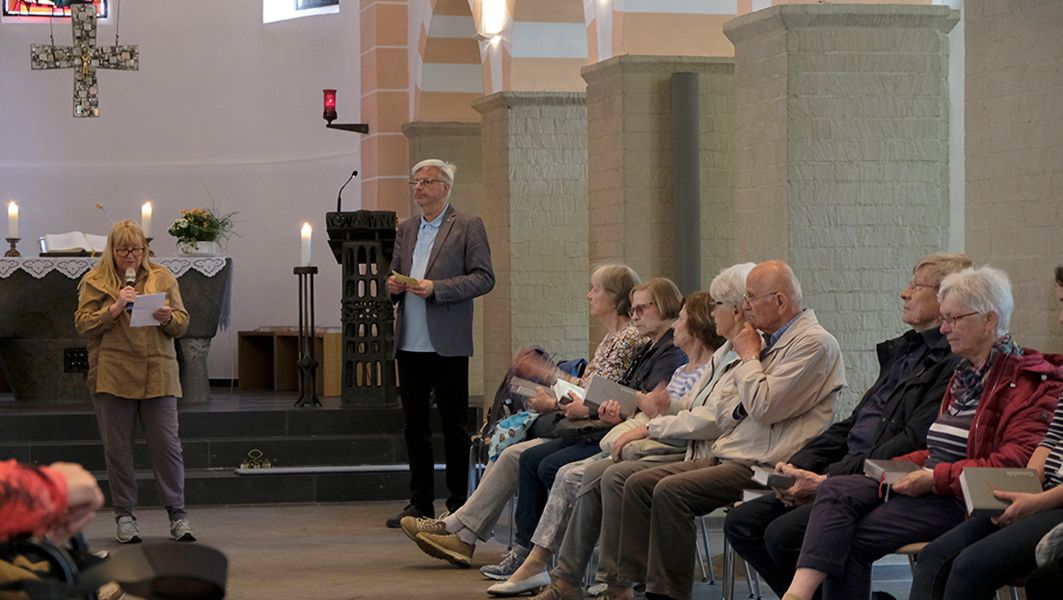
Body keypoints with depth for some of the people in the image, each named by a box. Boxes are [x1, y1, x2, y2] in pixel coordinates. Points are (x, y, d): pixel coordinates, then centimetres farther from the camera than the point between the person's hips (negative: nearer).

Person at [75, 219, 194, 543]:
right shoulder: (95, 281, 6)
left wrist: (168, 318, -12)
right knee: (117, 448, 3)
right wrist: (116, 307, -14)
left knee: (167, 444, -2)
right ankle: (124, 517, 13)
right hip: (112, 377, -1)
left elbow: (182, 323, 10)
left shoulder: (162, 277, 11)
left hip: (157, 375, 1)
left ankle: (177, 515, 6)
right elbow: (83, 324, -2)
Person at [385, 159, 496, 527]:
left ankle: (459, 504, 7)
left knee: (455, 425, 0)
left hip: (447, 344, -6)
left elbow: (484, 277, -8)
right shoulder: (406, 230, 18)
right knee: (414, 424, 7)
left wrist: (435, 288, -17)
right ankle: (420, 503, 14)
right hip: (410, 342, 6)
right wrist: (394, 286, 1)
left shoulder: (468, 226, -1)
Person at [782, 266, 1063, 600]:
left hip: (962, 498, -9)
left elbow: (1015, 461, -18)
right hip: (927, 484, 9)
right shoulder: (965, 374, 23)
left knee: (855, 539, -22)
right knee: (835, 491, -16)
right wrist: (900, 466, 7)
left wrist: (935, 478, -19)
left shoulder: (1029, 381, -7)